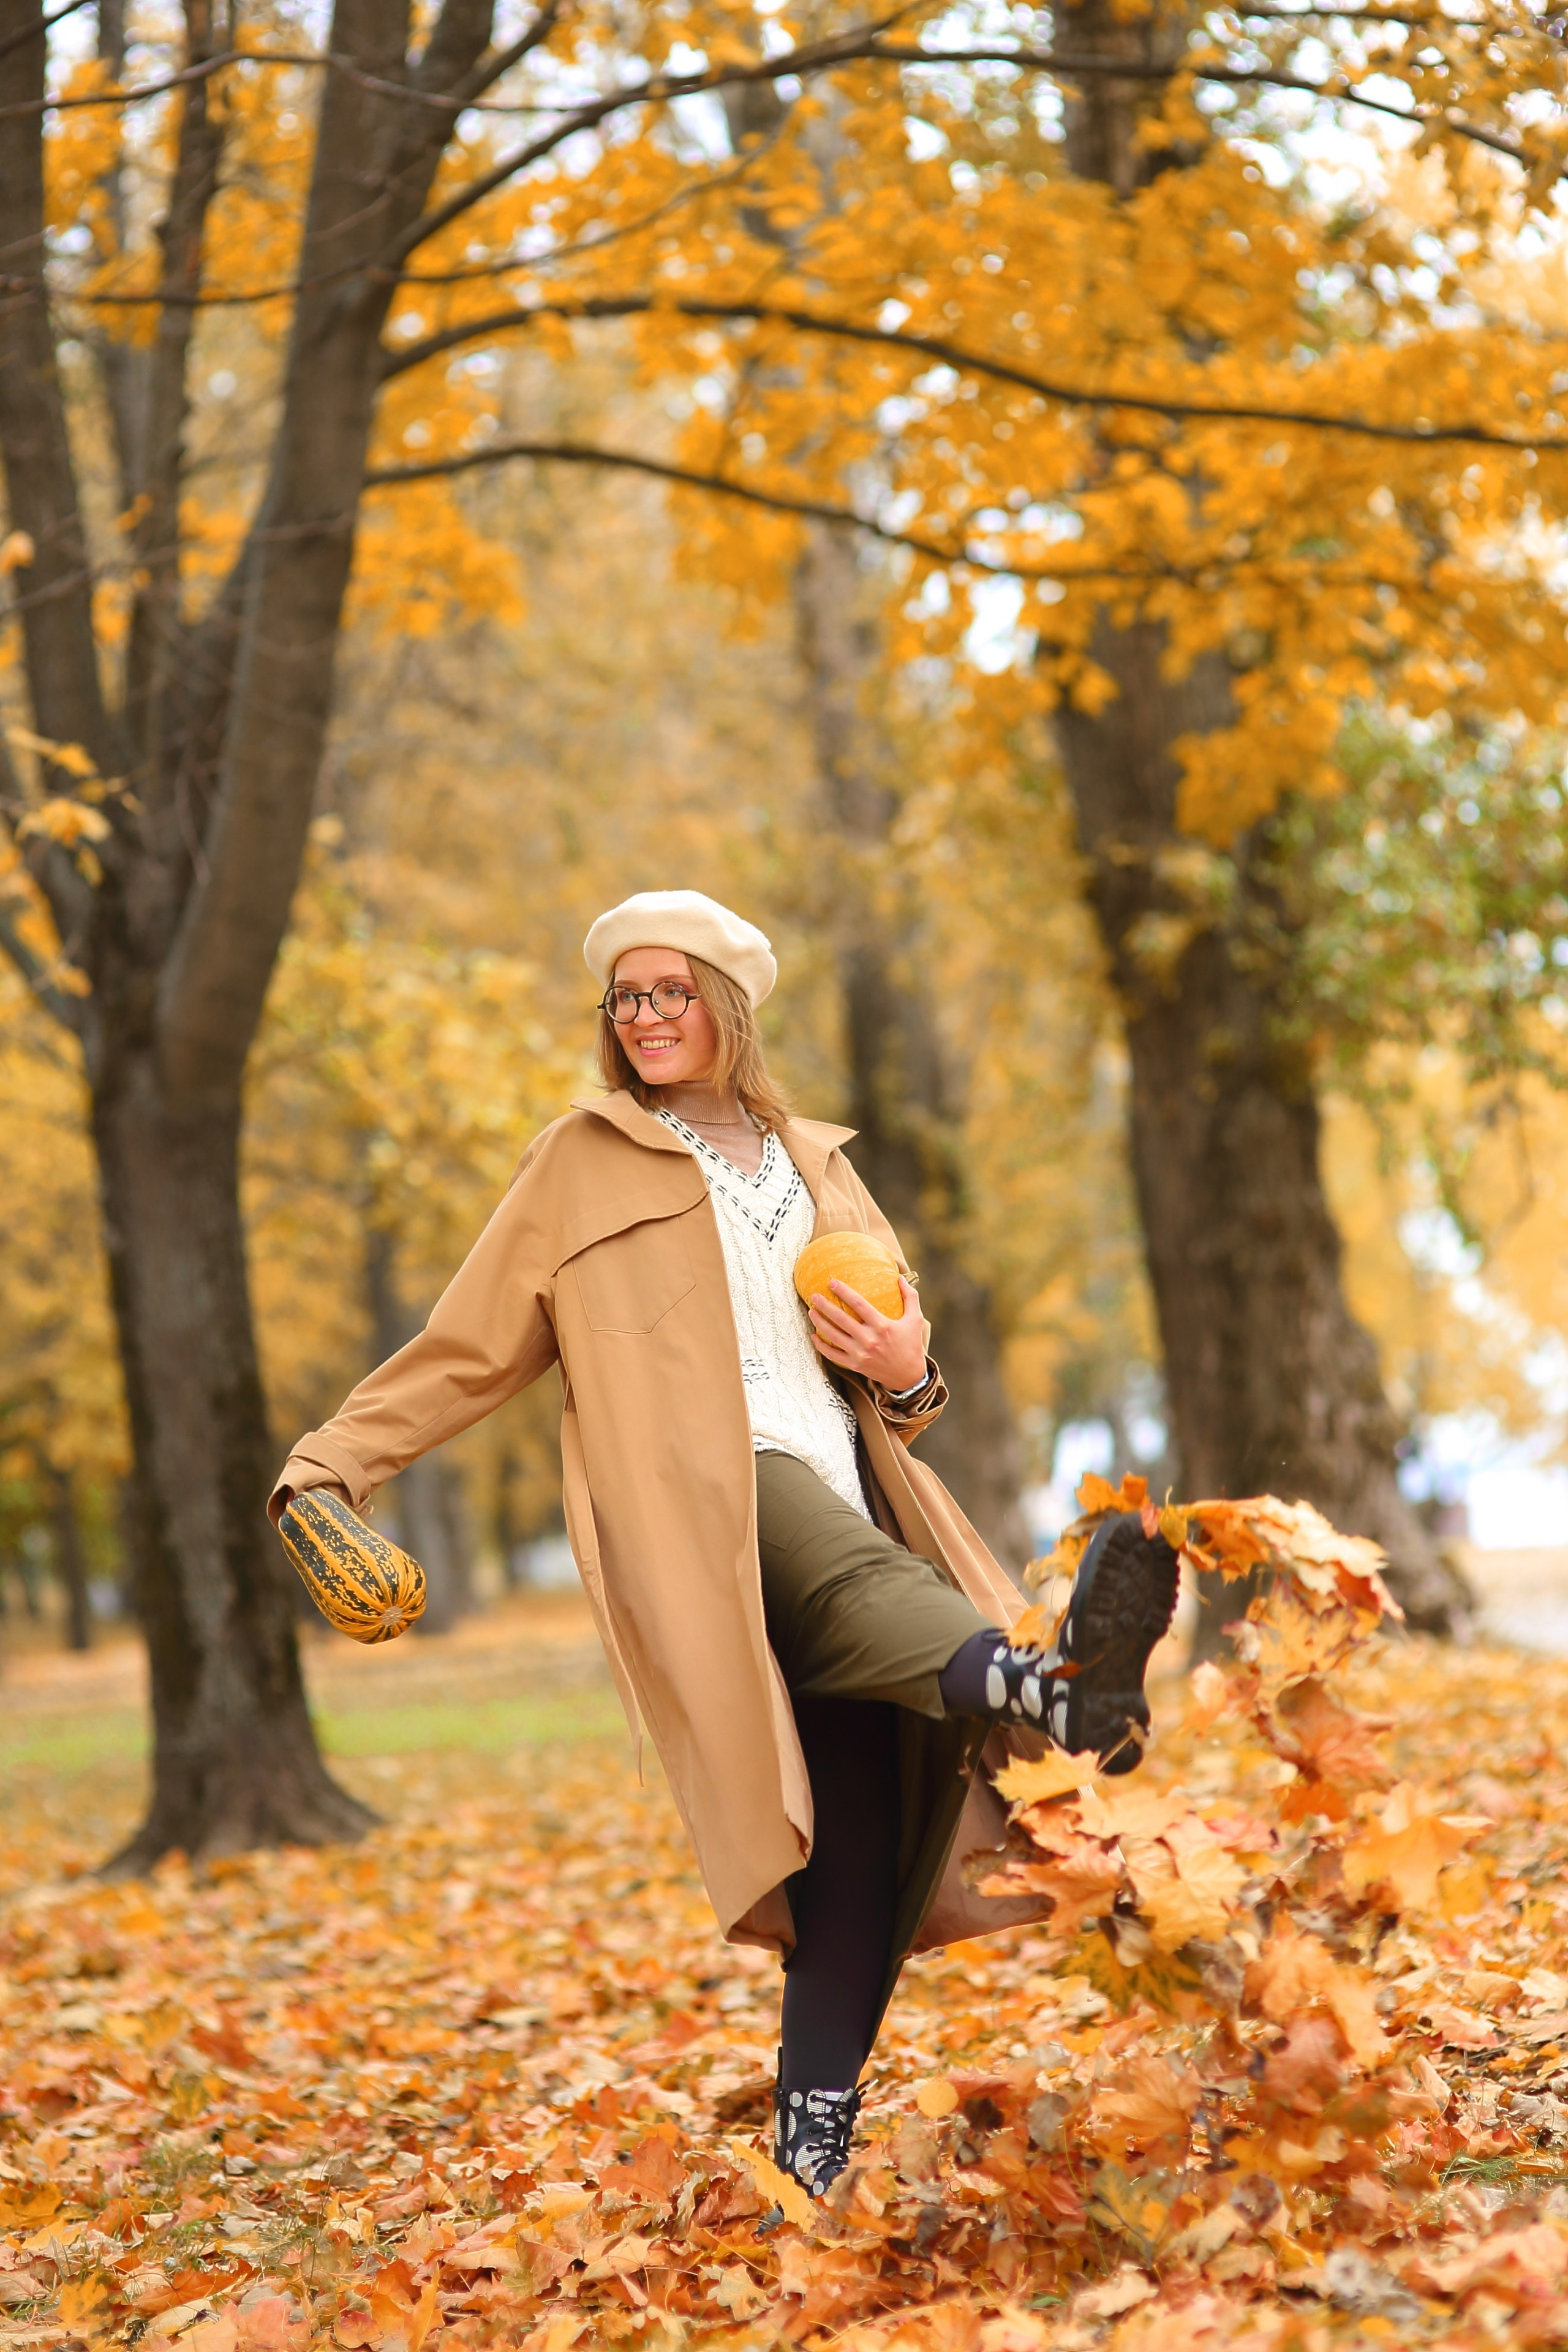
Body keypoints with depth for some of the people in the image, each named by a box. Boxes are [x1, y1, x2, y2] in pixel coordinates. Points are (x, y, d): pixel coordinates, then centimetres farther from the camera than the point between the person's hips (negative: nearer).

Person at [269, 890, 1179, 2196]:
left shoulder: (816, 1161, 28)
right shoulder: (584, 1162, 18)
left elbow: (900, 1346, 31)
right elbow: (473, 1345, 18)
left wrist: (909, 1374, 6)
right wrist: (333, 1462, 8)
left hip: (844, 1489, 4)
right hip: (702, 1495, -4)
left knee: (869, 1828, -14)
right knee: (855, 1587, -40)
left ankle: (813, 2157, -14)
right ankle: (1056, 1694, -69)